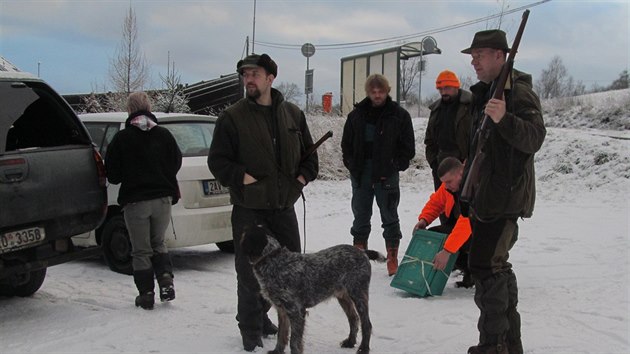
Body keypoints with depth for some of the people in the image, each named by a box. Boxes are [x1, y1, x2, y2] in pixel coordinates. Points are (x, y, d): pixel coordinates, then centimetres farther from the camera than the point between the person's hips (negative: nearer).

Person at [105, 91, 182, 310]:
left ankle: (146, 294, 10)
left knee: (141, 250, 8)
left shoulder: (122, 138, -7)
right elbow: (176, 163, 9)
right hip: (163, 198, 3)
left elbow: (112, 173, -2)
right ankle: (166, 281, 3)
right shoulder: (164, 135, 1)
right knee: (158, 243, 20)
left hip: (135, 201, -3)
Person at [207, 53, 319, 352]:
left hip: (284, 206, 5)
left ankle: (261, 314, 34)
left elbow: (309, 152, 17)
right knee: (250, 272, 0)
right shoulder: (232, 117, -5)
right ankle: (251, 328, 17)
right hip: (249, 209, -4)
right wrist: (242, 178, -18)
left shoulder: (293, 114, 7)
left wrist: (304, 176, 2)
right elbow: (217, 160, -5)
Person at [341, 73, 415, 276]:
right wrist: (352, 165, 2)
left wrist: (396, 166, -7)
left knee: (389, 217, 3)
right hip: (360, 173, 3)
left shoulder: (399, 115, -1)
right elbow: (346, 143, 13)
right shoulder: (356, 115, 6)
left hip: (387, 175, -3)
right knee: (360, 216, 11)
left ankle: (392, 259, 10)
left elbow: (408, 147, 1)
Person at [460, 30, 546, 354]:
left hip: (505, 196, -10)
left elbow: (534, 138, -25)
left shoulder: (519, 92, -12)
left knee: (485, 265, -12)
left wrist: (504, 119, -41)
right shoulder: (483, 94, 18)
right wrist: (469, 192, 26)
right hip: (484, 195, 10)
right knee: (497, 267, 14)